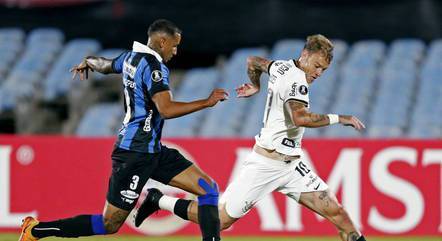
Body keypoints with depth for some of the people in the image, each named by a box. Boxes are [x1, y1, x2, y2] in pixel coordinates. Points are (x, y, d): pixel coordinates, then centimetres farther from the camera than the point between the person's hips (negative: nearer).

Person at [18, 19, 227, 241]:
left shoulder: (131, 57, 12)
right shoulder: (154, 66, -16)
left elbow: (106, 65, 34)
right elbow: (166, 110, -27)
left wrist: (87, 62, 56)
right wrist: (206, 102, -20)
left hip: (152, 150, 10)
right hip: (136, 153, -10)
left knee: (208, 189, 1)